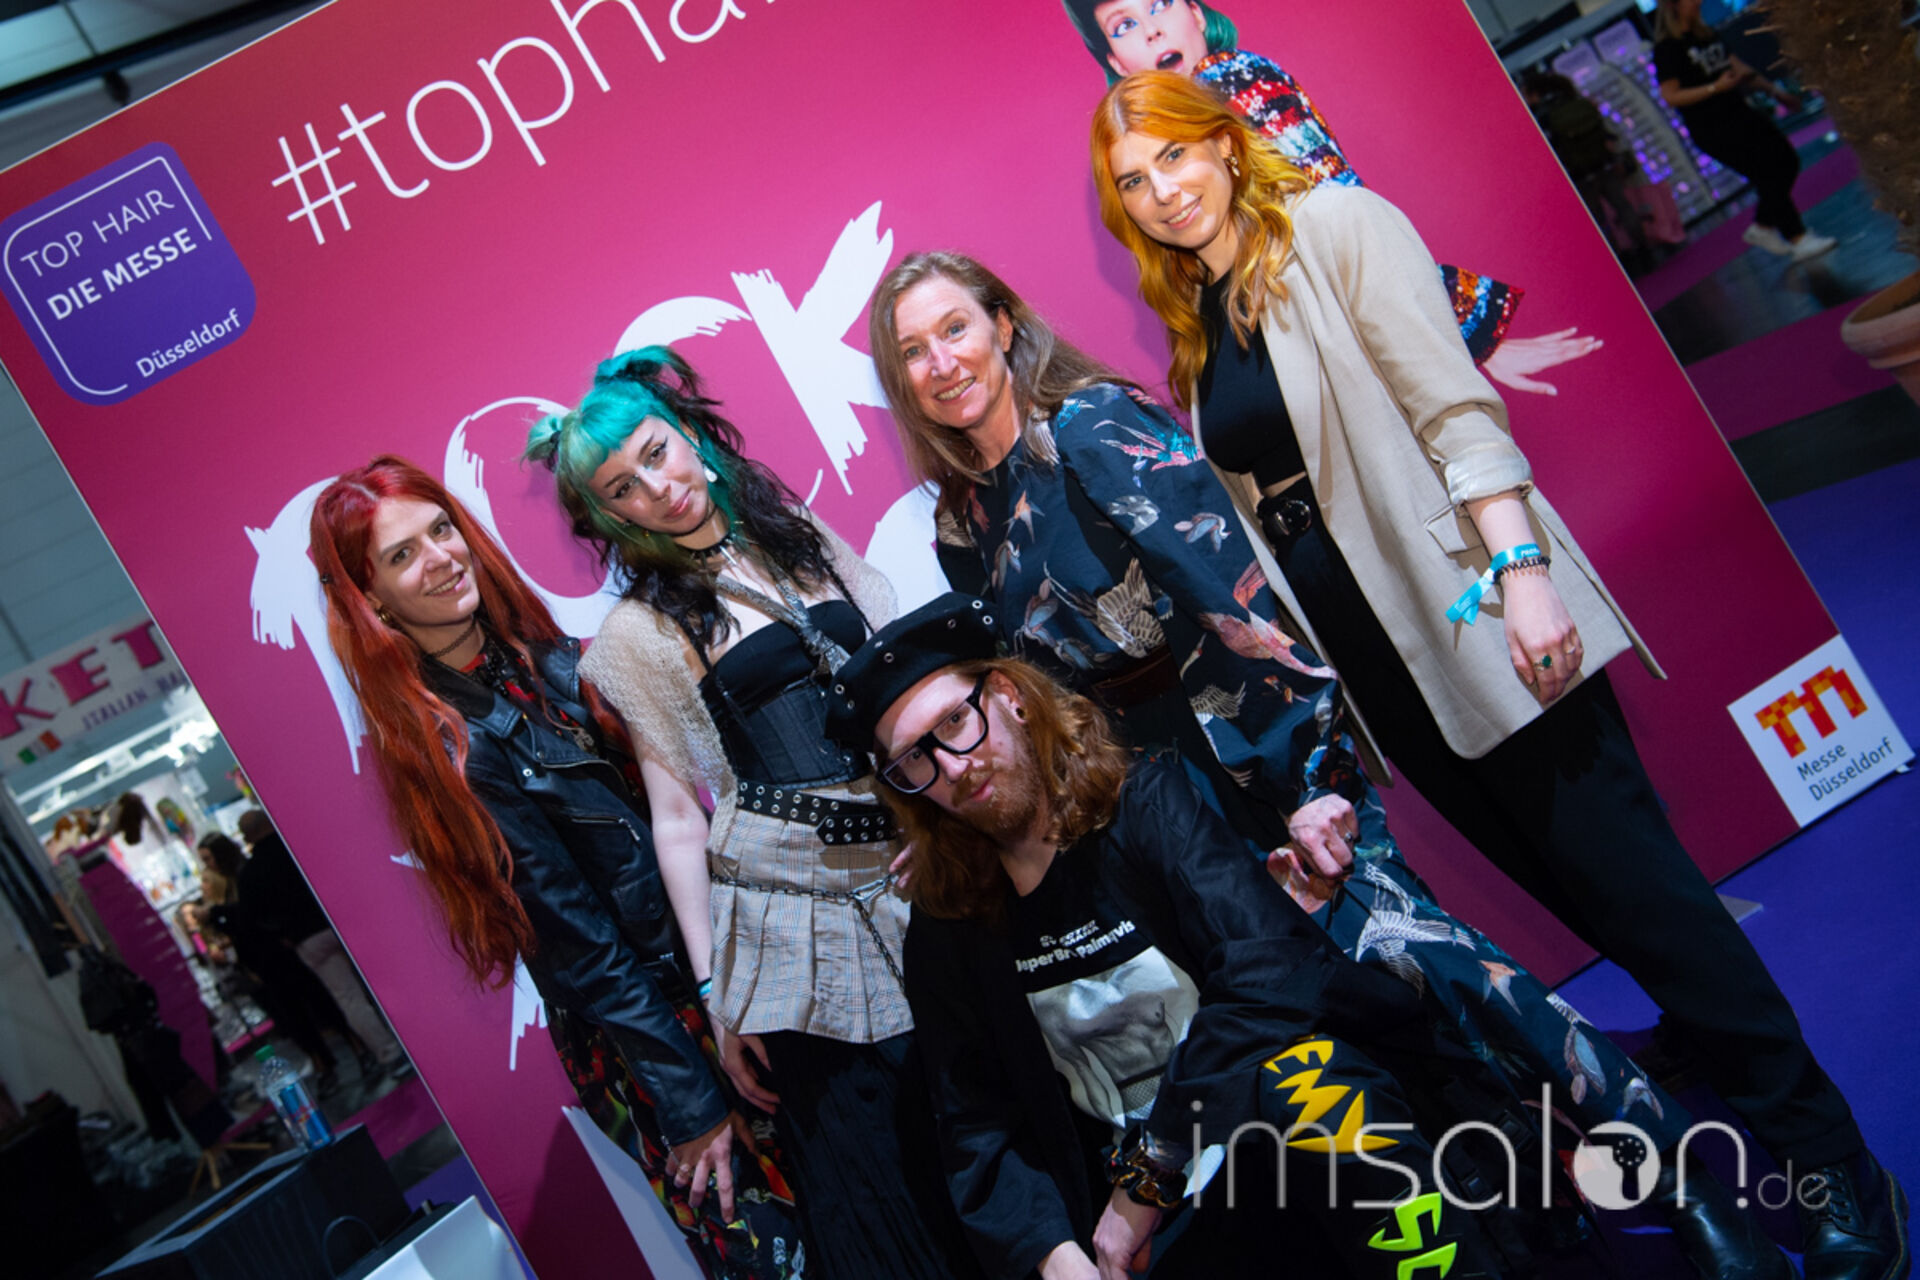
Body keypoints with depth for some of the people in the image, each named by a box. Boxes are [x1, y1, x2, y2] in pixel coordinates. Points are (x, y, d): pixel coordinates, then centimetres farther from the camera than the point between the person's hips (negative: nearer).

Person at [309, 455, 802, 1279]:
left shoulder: (544, 658, 3)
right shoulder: (448, 748, -16)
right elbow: (580, 947, -16)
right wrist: (691, 1104, -12)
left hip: (710, 958, 7)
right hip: (640, 1032, -7)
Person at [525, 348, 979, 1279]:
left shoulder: (804, 536, 11)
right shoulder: (641, 632, 0)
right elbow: (677, 816, -2)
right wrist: (714, 988, -4)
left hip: (916, 864, 4)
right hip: (792, 914, -4)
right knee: (868, 1180, 2)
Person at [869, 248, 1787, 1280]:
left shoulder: (1091, 427, -13)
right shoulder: (960, 524, 7)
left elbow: (1233, 599, -18)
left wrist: (1309, 778, -21)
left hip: (1266, 758, -5)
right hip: (1151, 799, 5)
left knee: (1394, 943, -19)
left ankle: (1689, 1192, -6)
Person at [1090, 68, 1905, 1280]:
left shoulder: (1334, 228, -5)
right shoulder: (1191, 329, 13)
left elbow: (1453, 408, -14)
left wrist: (1522, 569, -24)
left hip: (1462, 603, -6)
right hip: (1365, 648, 6)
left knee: (1621, 870, -5)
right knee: (1564, 889, 11)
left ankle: (1830, 1165, 7)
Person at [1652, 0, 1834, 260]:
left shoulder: (1705, 34, 12)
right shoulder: (1666, 48, -12)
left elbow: (1737, 66, 18)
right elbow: (1670, 96, -19)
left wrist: (1773, 89, 16)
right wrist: (1716, 87, -23)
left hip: (1738, 112, 9)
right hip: (1711, 128, -9)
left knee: (1787, 161, 7)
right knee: (1767, 175, -11)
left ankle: (1762, 228, 20)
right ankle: (1798, 239, -5)